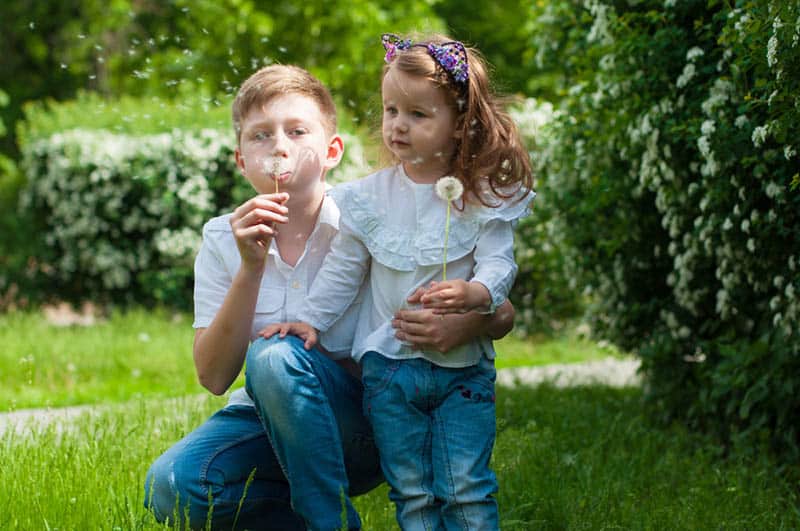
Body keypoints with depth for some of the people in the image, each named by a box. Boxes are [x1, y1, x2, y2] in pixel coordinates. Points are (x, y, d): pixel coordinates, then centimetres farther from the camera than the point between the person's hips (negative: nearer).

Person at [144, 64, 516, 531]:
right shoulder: (224, 239, -3)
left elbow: (502, 315, -9)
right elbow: (214, 377, -12)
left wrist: (467, 323, -35)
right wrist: (251, 268, -23)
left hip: (363, 425, -3)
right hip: (271, 422, 3)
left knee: (274, 356, -30)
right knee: (170, 487, -24)